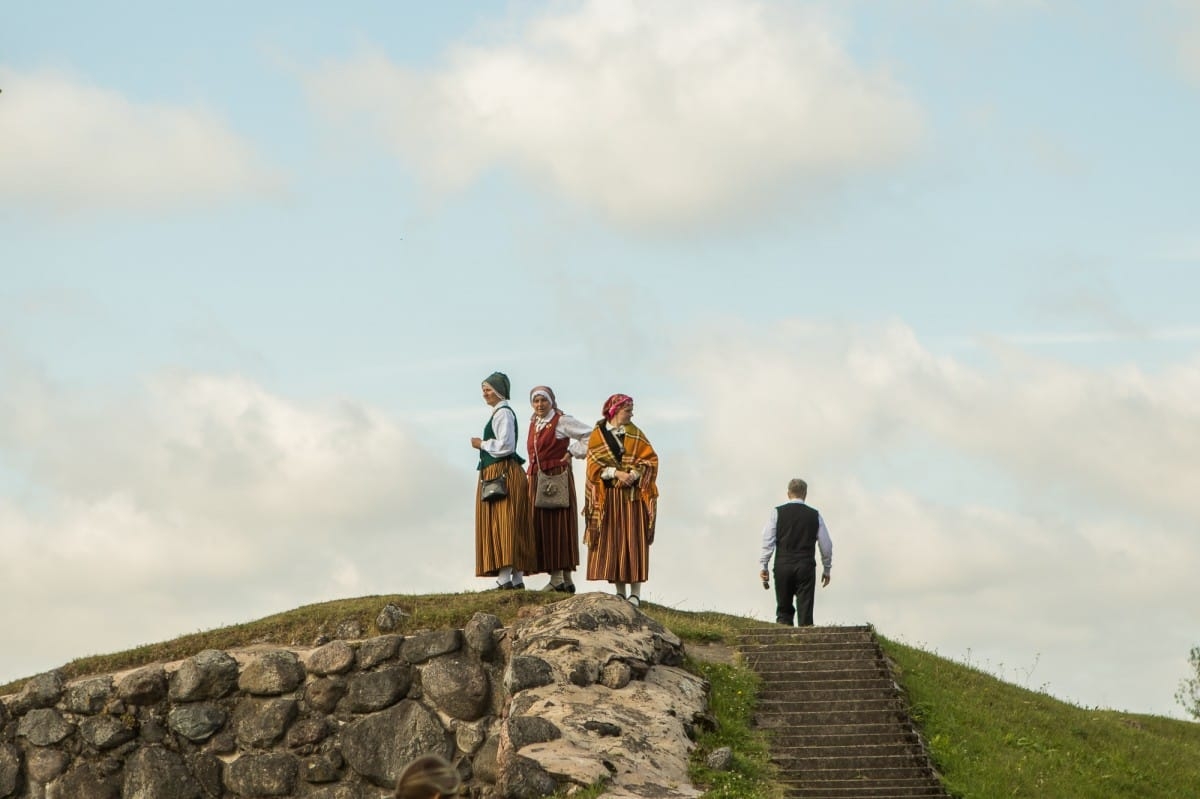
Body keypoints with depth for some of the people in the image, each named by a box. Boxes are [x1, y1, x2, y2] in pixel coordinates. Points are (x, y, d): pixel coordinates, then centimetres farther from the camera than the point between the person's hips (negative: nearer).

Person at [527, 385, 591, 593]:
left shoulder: (562, 421, -5)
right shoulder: (533, 424, 15)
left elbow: (590, 434, -4)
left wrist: (573, 452, -4)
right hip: (536, 480, 7)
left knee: (560, 525, -7)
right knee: (542, 527, 3)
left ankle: (566, 578, -8)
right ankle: (555, 577, 5)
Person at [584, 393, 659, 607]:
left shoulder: (635, 434, 10)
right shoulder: (597, 435, 5)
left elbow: (650, 459, 3)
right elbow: (595, 466, -2)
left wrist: (634, 473, -14)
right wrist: (616, 473, -17)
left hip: (633, 496, 0)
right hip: (608, 497, 0)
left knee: (634, 540, -4)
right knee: (612, 543, -1)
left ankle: (635, 592, -4)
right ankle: (620, 592, 3)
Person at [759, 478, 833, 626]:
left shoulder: (778, 512, 3)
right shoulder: (814, 515, 6)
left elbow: (768, 541, -2)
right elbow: (826, 544, 9)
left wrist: (763, 567, 0)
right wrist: (827, 569, 19)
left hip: (783, 565, 0)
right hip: (806, 567, 0)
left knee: (784, 610, 8)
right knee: (805, 611, 1)